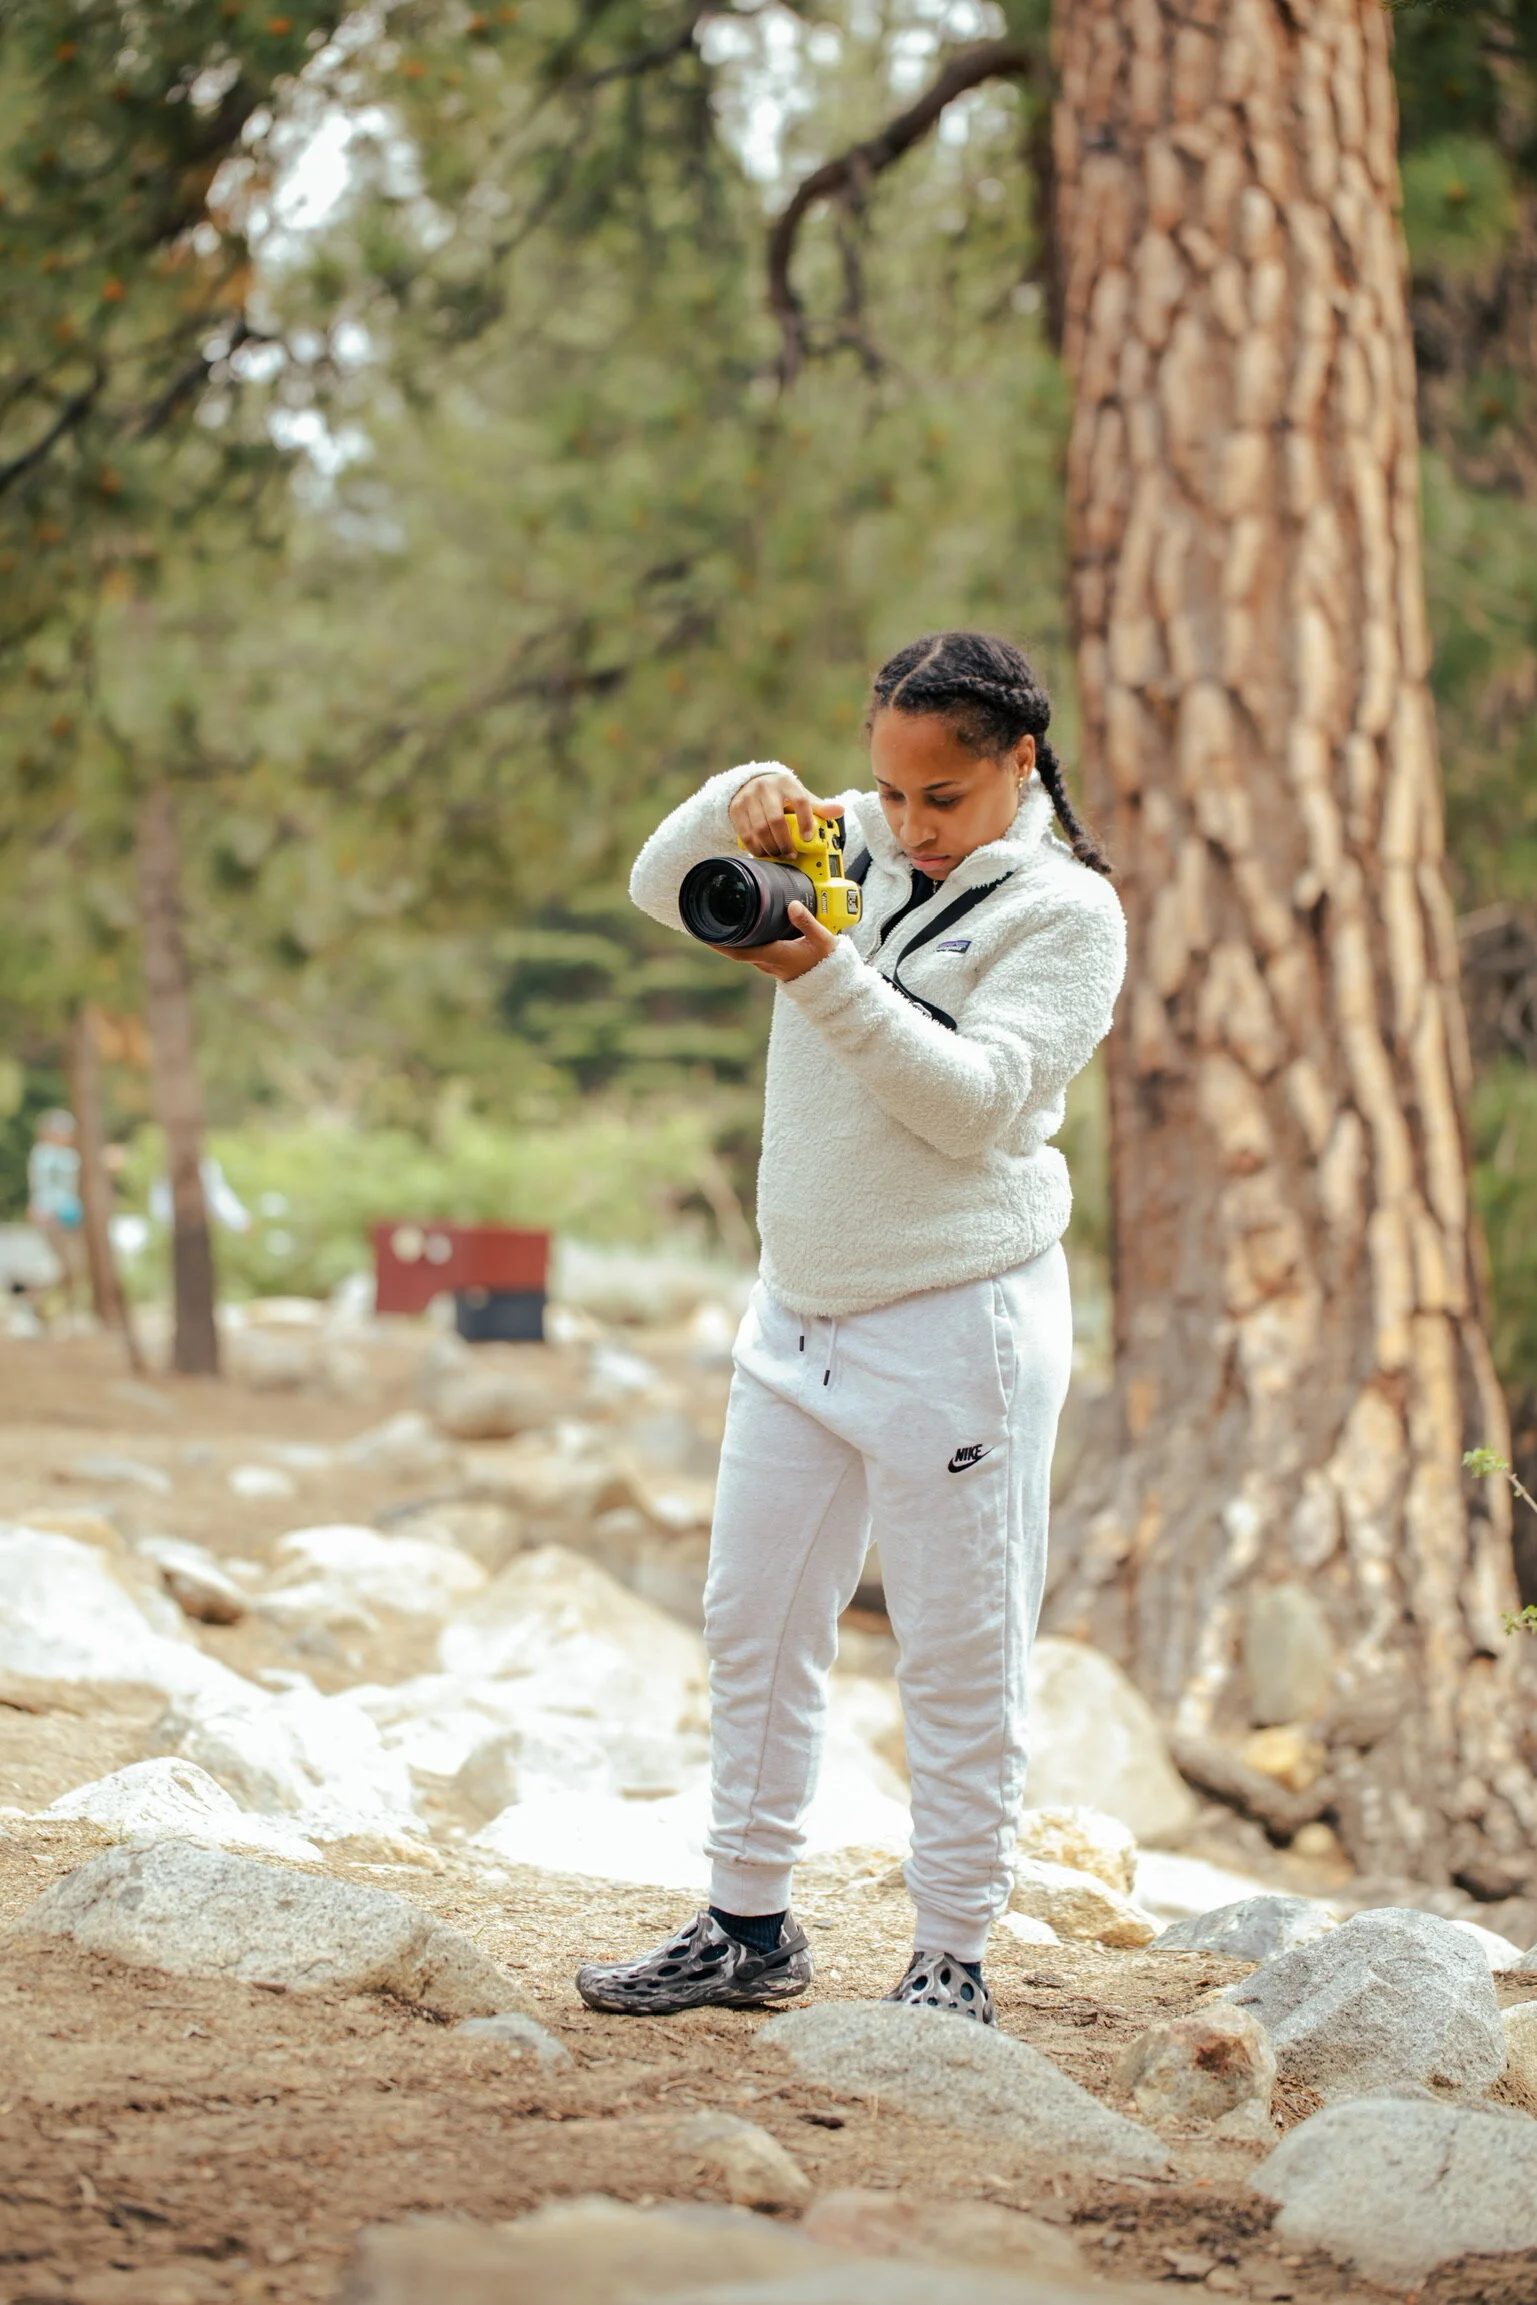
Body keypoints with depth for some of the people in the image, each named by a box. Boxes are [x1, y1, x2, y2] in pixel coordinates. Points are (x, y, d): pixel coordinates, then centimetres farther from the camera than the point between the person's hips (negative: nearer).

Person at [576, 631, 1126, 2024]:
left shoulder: (1066, 911, -7)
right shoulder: (850, 849, 9)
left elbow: (978, 1100, -18)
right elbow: (662, 894, 9)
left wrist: (825, 979, -26)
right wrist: (734, 804, -10)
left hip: (956, 1330, -7)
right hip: (803, 1316, 7)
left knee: (960, 1660, -1)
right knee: (755, 1627, 11)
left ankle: (953, 1961, 6)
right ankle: (750, 1928, 22)